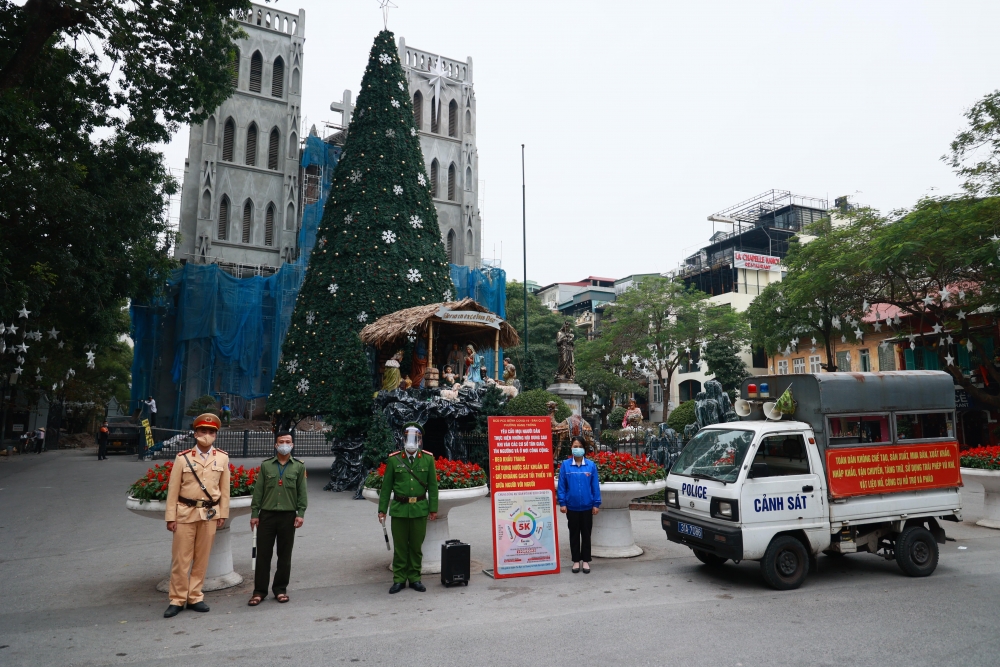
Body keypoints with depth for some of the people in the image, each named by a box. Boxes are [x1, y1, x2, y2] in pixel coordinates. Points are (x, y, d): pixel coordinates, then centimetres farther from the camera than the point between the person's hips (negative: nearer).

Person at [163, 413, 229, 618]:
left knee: (202, 558, 9)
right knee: (181, 558, 3)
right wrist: (170, 517, -4)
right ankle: (177, 599, 16)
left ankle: (195, 597, 21)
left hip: (210, 514, 1)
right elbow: (173, 489, -2)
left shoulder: (223, 458, 0)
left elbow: (224, 488, 5)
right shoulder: (182, 458, -3)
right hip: (186, 513, -1)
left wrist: (223, 513, 4)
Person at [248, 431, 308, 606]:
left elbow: (302, 492, 2)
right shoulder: (266, 465, 5)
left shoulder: (299, 467, 4)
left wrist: (301, 513, -6)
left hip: (288, 516, 0)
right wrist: (254, 513, 0)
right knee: (263, 554, 4)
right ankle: (259, 591, 16)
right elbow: (258, 491, 4)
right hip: (267, 515, 0)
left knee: (285, 555, 7)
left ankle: (280, 589, 20)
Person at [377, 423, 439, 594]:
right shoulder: (393, 460, -1)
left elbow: (432, 486, 3)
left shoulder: (428, 459, 0)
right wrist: (382, 510, 2)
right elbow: (386, 487, 3)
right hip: (399, 509, 0)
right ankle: (399, 579, 20)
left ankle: (415, 578, 23)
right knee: (399, 546, 7)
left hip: (420, 509, 0)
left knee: (416, 546, 9)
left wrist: (433, 508, 1)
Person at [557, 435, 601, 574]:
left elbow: (595, 486, -2)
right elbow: (561, 486, -3)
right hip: (572, 507, 0)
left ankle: (585, 561, 25)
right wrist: (562, 503, -5)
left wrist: (596, 504, -2)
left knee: (586, 534, 12)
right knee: (574, 534, 12)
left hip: (587, 506, 0)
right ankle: (576, 561, 25)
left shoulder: (591, 465, -6)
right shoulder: (565, 465, -7)